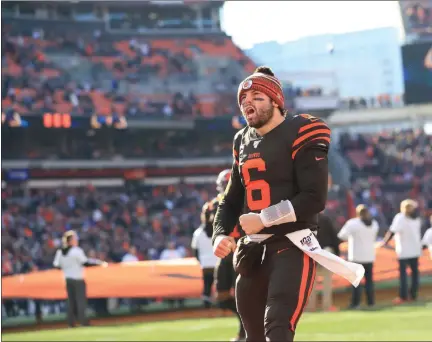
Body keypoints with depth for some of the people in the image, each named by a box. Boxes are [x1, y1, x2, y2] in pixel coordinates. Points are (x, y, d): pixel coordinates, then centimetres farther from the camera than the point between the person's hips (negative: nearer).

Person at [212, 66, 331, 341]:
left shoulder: (300, 133, -8)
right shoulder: (243, 141, 15)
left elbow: (314, 199, -16)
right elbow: (232, 198, 23)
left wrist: (263, 219, -17)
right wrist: (220, 234, 4)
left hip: (292, 247, -8)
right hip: (252, 251, 8)